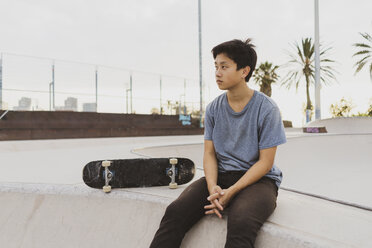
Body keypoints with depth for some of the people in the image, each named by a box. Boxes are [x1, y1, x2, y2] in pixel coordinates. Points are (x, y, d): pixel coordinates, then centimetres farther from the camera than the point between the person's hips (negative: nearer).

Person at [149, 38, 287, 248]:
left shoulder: (266, 109, -8)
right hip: (221, 176, 4)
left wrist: (230, 192, -19)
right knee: (175, 211, -22)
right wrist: (213, 187, -16)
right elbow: (209, 153, 5)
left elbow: (265, 162, -9)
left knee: (241, 223, -36)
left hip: (258, 179, -3)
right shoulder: (213, 109, 5)